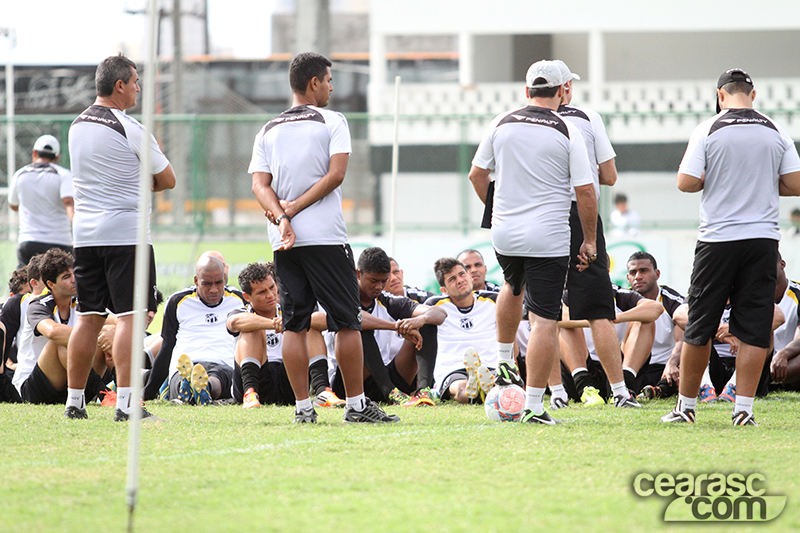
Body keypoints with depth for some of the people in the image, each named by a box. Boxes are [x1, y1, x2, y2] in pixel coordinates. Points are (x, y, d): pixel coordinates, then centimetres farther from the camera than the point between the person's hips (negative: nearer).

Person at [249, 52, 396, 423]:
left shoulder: (268, 131, 13)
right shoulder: (332, 122, 0)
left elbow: (260, 185, 2)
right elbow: (336, 174, -10)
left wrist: (281, 218, -10)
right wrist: (294, 209, -8)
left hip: (284, 241, 4)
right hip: (326, 236, -4)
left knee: (294, 324, 5)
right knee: (347, 321, 1)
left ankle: (303, 406, 1)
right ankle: (356, 404, 1)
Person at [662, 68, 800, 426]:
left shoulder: (707, 131, -5)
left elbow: (686, 182, -9)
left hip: (718, 239, -2)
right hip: (763, 238, 2)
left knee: (699, 328, 7)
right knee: (753, 329, 3)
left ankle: (686, 405, 14)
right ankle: (743, 408, -1)